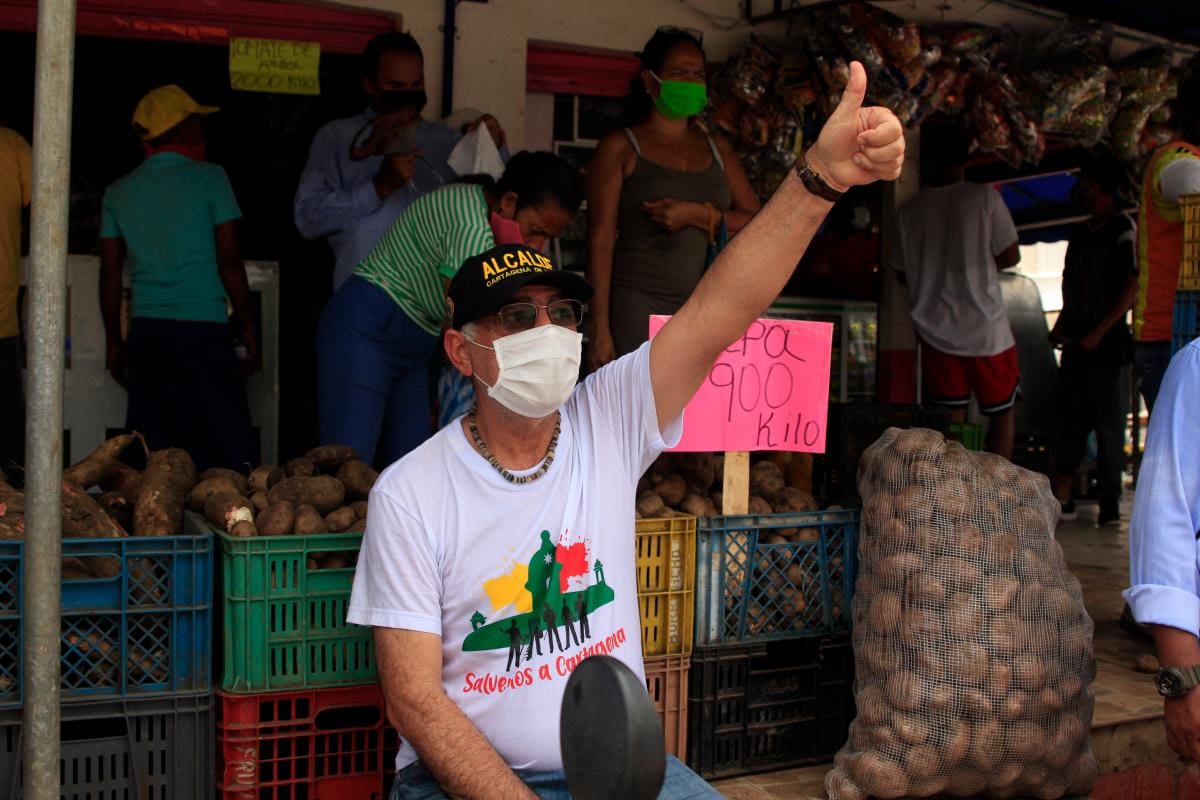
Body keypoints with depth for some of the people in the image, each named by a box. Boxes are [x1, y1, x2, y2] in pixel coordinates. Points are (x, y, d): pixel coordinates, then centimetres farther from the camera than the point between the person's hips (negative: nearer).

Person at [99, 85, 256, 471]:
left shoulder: (118, 192, 11)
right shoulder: (208, 178, -1)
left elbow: (110, 275, 11)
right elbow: (229, 262, -3)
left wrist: (114, 341, 18)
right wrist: (247, 325, 4)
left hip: (145, 333, 5)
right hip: (203, 328, -5)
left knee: (151, 455, 8)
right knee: (226, 453, -2)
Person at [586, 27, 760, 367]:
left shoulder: (718, 149, 18)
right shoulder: (621, 148, 4)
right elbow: (601, 241, -3)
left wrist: (697, 215, -8)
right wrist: (600, 329, -11)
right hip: (640, 308, -4)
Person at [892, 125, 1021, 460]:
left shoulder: (911, 209, 1)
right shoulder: (984, 197, -7)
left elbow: (902, 272, 9)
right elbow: (1010, 256, -6)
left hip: (935, 329, 3)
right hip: (985, 327, -2)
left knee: (950, 419, 9)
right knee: (1001, 411, 12)